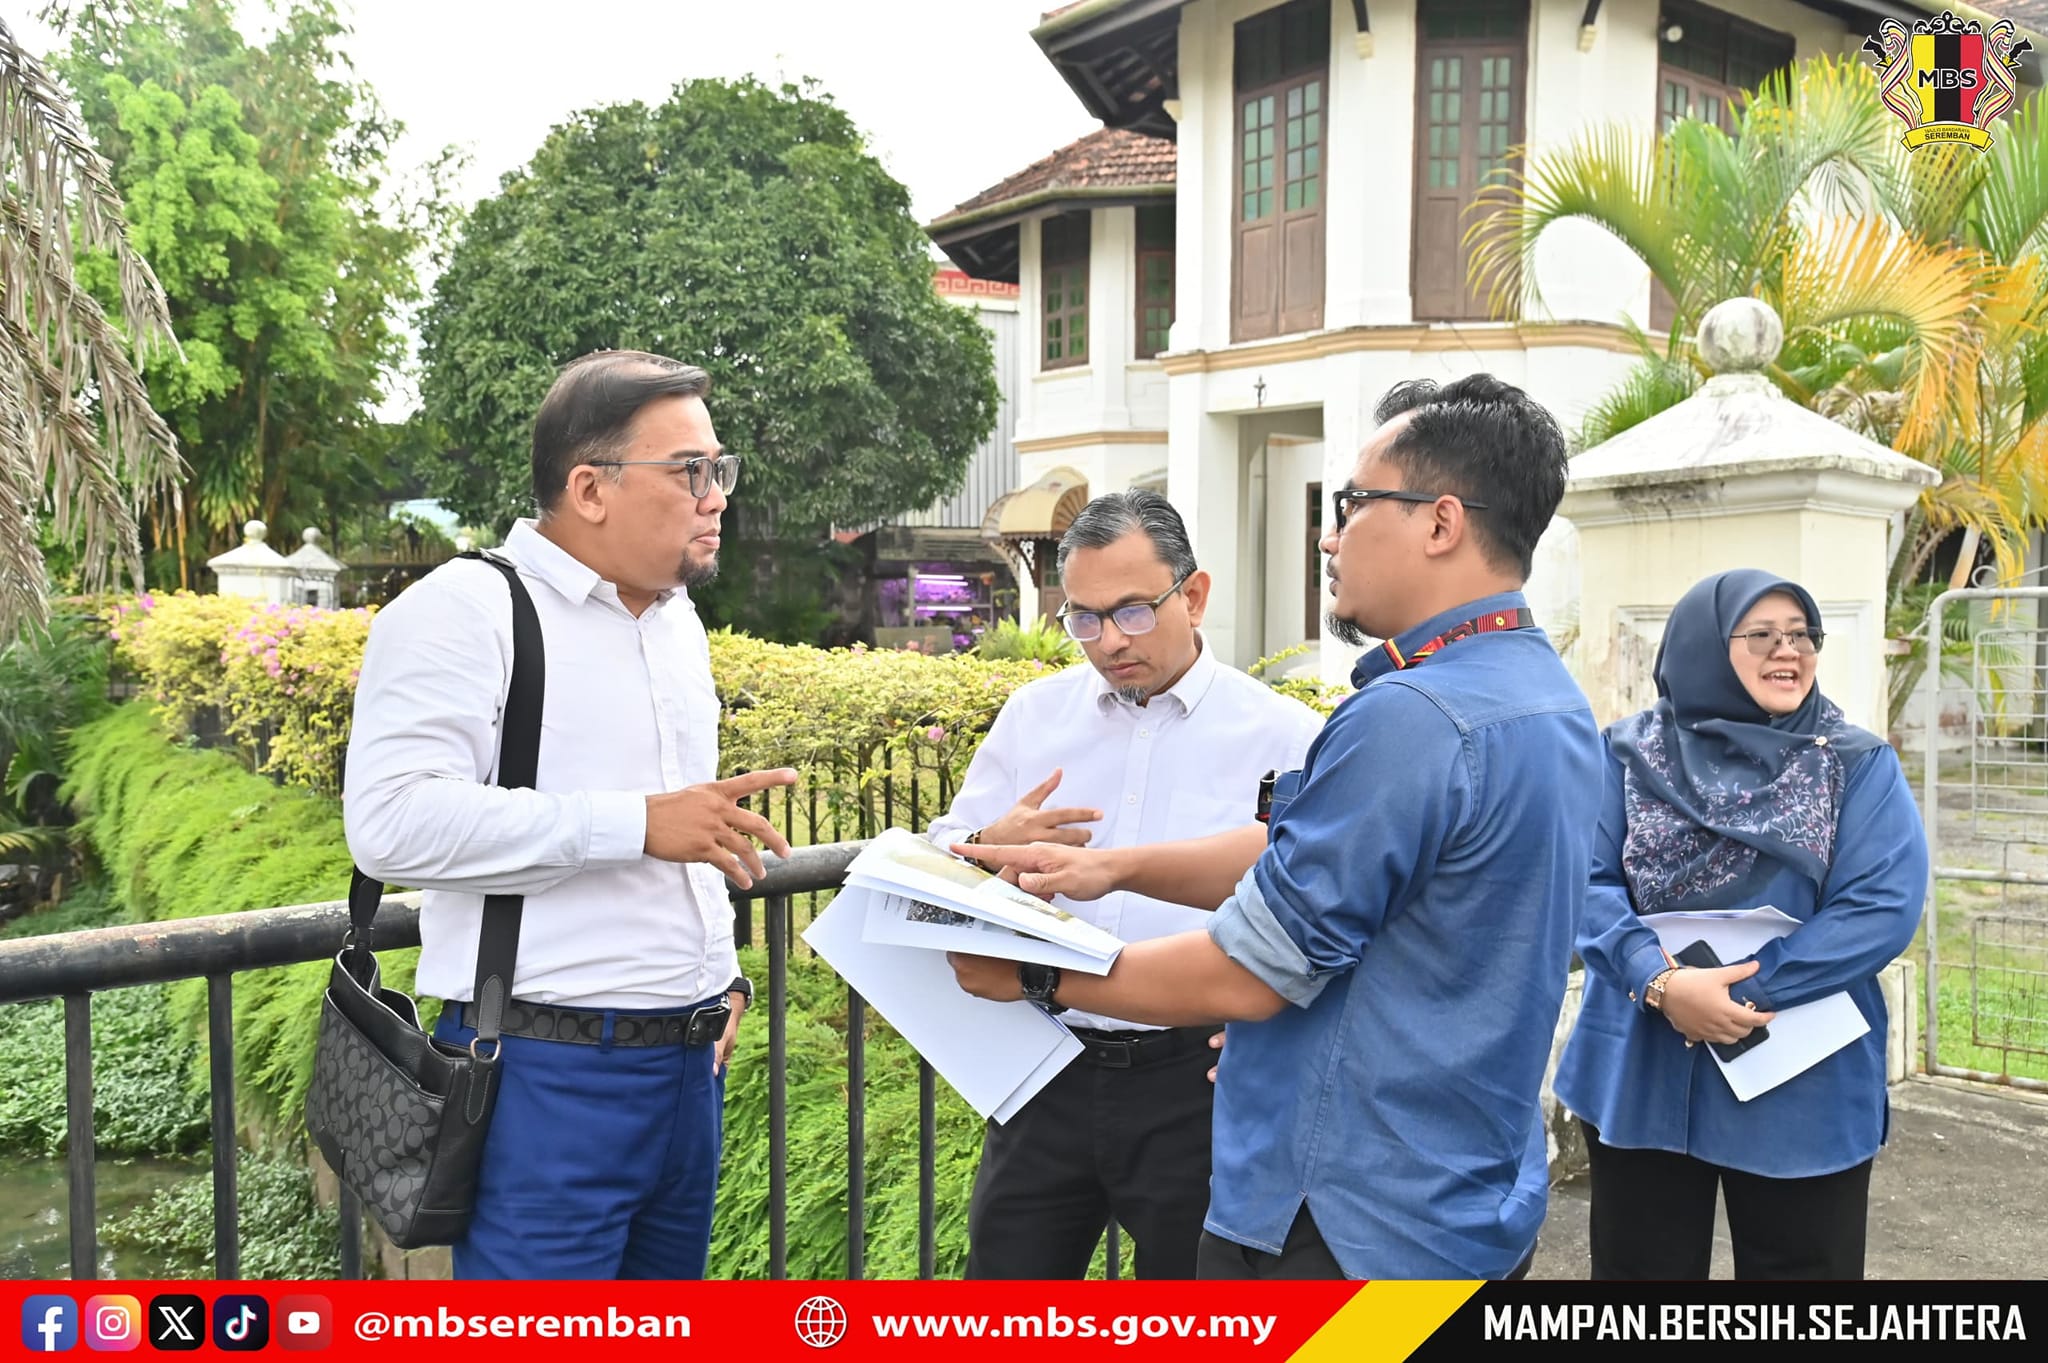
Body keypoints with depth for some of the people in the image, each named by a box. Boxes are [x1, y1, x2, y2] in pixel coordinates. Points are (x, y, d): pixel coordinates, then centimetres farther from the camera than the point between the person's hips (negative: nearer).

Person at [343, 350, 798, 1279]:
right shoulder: (462, 610, -10)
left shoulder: (677, 620, 14)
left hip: (689, 1061, 8)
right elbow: (393, 820, -23)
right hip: (547, 1073, -7)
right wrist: (637, 822, -25)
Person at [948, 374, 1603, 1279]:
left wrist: (1035, 977, -8)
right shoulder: (1550, 699, 5)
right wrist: (1113, 866, 5)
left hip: (1348, 1233, -9)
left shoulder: (1409, 718, -27)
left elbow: (1247, 977, -21)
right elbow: (1301, 855, 10)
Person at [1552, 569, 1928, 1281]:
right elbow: (1587, 883, -7)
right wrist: (1663, 982, -24)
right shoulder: (1629, 754, 0)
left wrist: (1741, 990, -20)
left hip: (1803, 1088, 0)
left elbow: (1884, 906, -12)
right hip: (1641, 1075, 1)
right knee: (1640, 1269, 15)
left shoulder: (1861, 766, 0)